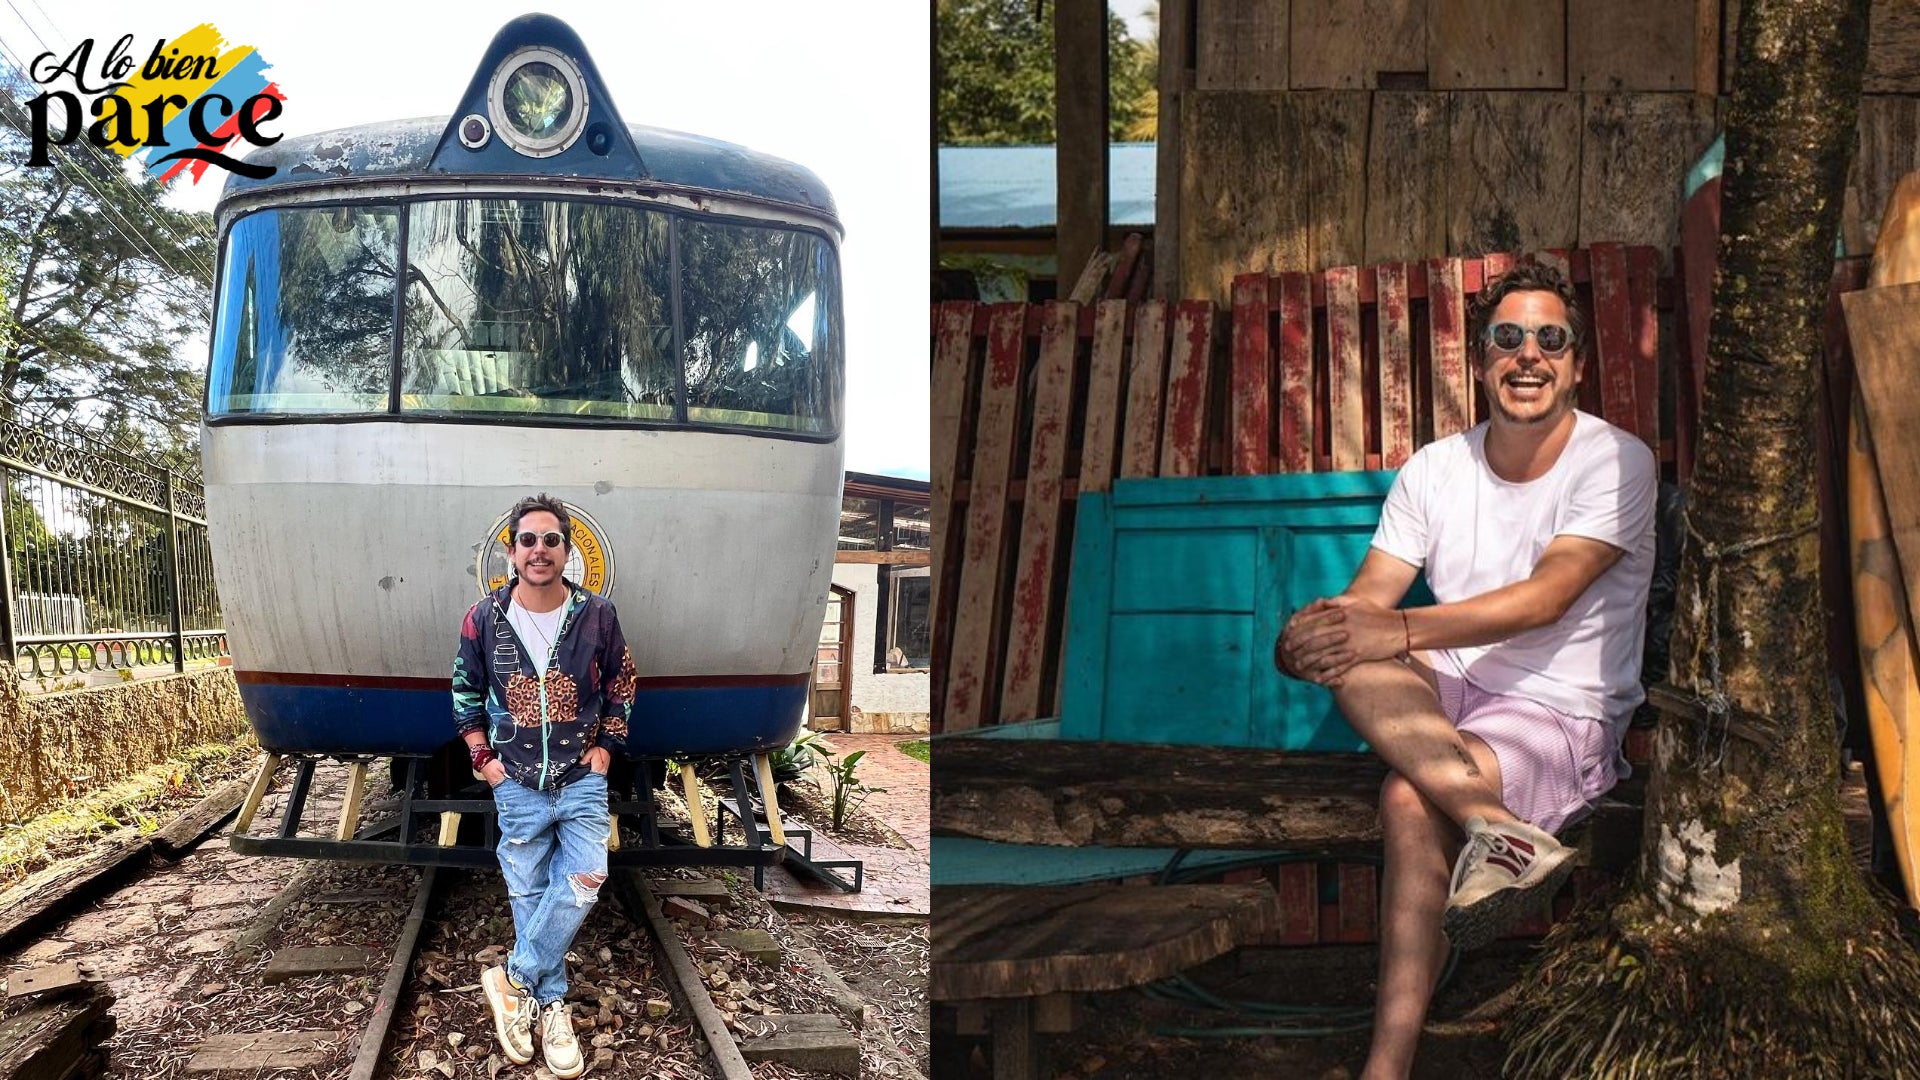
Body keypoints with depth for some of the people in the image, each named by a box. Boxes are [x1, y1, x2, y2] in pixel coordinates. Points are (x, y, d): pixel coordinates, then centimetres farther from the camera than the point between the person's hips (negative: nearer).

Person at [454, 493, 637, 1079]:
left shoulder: (597, 615, -4)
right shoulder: (484, 619, -4)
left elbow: (621, 687, 8)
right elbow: (465, 693, 9)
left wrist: (604, 749, 2)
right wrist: (482, 756, 2)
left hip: (582, 779, 0)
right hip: (516, 784, 0)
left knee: (583, 881, -15)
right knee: (528, 895, 6)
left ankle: (514, 979, 0)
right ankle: (550, 1005, 17)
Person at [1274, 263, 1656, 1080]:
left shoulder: (1615, 461, -7)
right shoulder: (1434, 469, 7)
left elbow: (1547, 598, -21)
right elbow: (1366, 601, -2)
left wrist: (1402, 629, -34)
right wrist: (1307, 636, -27)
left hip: (1565, 718, -4)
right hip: (1447, 703, 5)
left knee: (1411, 800, -32)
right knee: (1350, 657, -27)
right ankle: (1501, 829, -42)